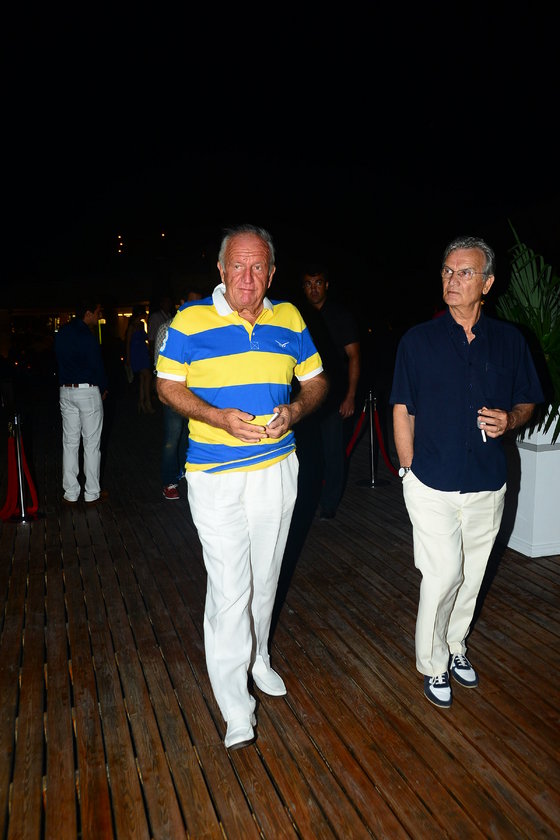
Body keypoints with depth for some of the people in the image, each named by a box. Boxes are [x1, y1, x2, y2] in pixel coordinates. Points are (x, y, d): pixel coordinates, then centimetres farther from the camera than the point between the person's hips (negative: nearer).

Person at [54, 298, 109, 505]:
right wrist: (103, 389, 4)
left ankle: (70, 494, 14)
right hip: (88, 391, -7)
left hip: (66, 391, 7)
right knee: (92, 444, 2)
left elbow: (60, 362, 11)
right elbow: (97, 365, -11)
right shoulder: (87, 336, -14)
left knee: (69, 443, 10)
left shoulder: (61, 333, 9)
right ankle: (92, 493, 8)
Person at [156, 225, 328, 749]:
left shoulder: (289, 319, 3)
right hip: (215, 475, -3)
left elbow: (316, 380, 10)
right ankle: (235, 707, 14)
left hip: (277, 468, 4)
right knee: (230, 587, -3)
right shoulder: (190, 319, -7)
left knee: (265, 578, 19)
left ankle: (257, 659, 44)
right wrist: (219, 417, -19)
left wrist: (295, 409, -13)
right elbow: (168, 385, -2)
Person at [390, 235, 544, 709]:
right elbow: (403, 411, 1)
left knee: (471, 575, 16)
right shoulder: (418, 340, -3)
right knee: (443, 575, -1)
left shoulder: (509, 340, 2)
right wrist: (409, 472, -1)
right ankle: (433, 664, 22)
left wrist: (509, 419, -12)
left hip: (487, 486, 3)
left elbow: (528, 402, 11)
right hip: (432, 485, -2)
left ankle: (455, 645, 40)